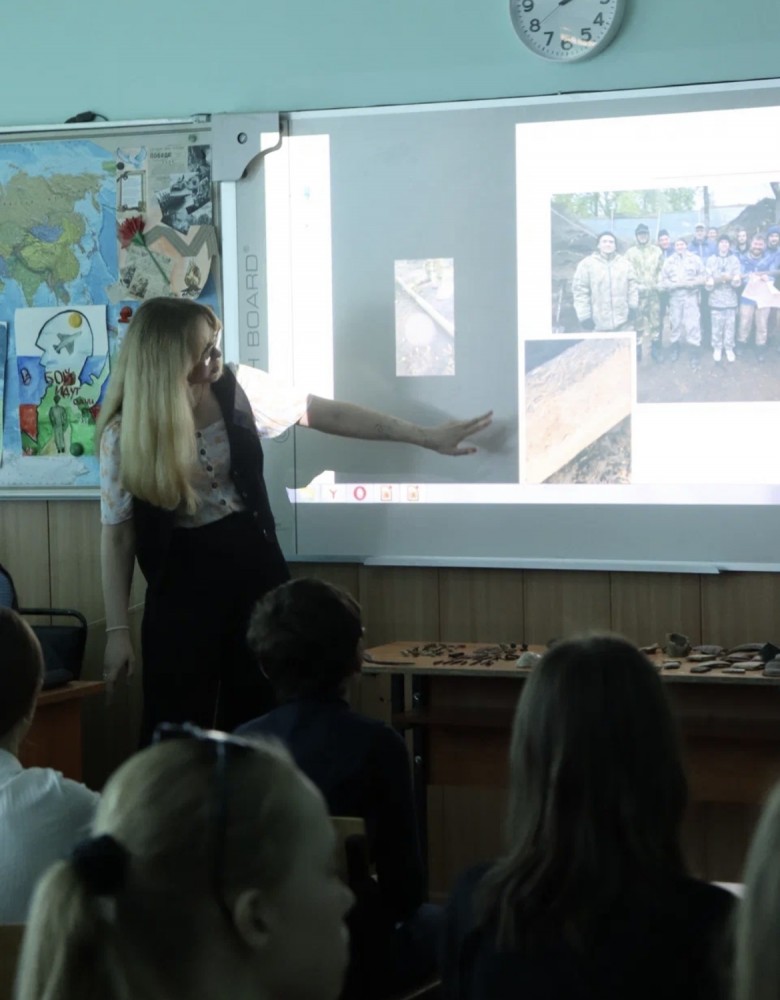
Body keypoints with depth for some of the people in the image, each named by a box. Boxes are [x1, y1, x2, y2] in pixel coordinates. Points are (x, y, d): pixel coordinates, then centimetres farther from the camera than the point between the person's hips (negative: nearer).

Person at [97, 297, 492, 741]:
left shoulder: (236, 388, -6)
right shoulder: (125, 432, -13)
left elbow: (323, 413, 0)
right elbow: (118, 533, -7)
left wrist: (427, 436, 1)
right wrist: (117, 629, -8)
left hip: (253, 562, 3)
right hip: (182, 577, -3)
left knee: (260, 714, 9)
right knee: (178, 725, 0)